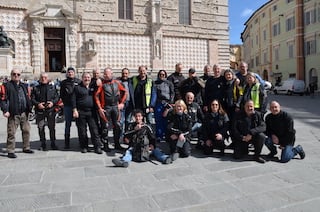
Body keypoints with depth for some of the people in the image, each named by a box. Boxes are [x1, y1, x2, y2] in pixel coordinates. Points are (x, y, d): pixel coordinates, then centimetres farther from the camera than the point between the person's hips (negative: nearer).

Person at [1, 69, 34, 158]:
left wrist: (29, 107, 12)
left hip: (24, 113, 6)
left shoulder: (23, 86, 17)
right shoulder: (7, 85, -3)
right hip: (13, 113, -6)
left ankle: (26, 148, 24)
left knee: (26, 130, 12)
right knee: (11, 133, -2)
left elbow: (27, 98, 21)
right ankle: (10, 151, 7)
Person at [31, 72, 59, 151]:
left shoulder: (52, 87, 9)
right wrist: (37, 104, -13)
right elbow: (32, 99, 5)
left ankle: (53, 144, 15)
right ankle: (43, 144, 15)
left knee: (52, 127, 4)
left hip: (50, 110, 0)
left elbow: (57, 97, 7)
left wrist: (53, 102, -12)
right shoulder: (36, 88, 8)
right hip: (40, 111, 0)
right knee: (41, 128, 3)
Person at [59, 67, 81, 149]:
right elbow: (61, 94, 10)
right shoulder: (64, 82, 8)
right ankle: (67, 143, 10)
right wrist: (65, 102, -2)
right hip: (67, 106, 0)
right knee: (68, 124, 4)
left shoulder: (79, 81, 7)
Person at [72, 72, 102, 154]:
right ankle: (84, 147, 17)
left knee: (94, 130, -2)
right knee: (82, 131, 5)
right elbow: (73, 99, 0)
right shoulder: (77, 88, 4)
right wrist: (74, 110, -9)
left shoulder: (92, 87, 14)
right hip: (80, 112, -2)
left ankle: (97, 147, 2)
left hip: (91, 112, 2)